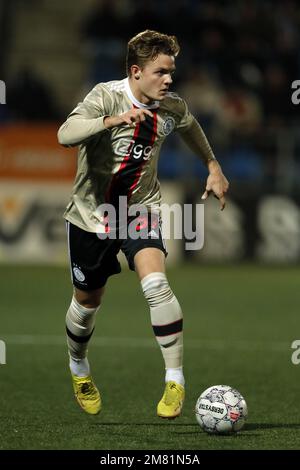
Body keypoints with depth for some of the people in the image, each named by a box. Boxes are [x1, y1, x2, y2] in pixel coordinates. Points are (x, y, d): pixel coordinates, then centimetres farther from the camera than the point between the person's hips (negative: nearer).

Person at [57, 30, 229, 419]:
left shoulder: (172, 108, -6)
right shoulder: (107, 95, -20)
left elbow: (190, 125, 21)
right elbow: (65, 135, -38)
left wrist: (213, 166, 27)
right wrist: (113, 120, -49)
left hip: (141, 208, 2)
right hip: (92, 211, -2)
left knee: (155, 283, -24)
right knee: (88, 301, 12)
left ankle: (175, 379, -18)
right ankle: (78, 366, 44)